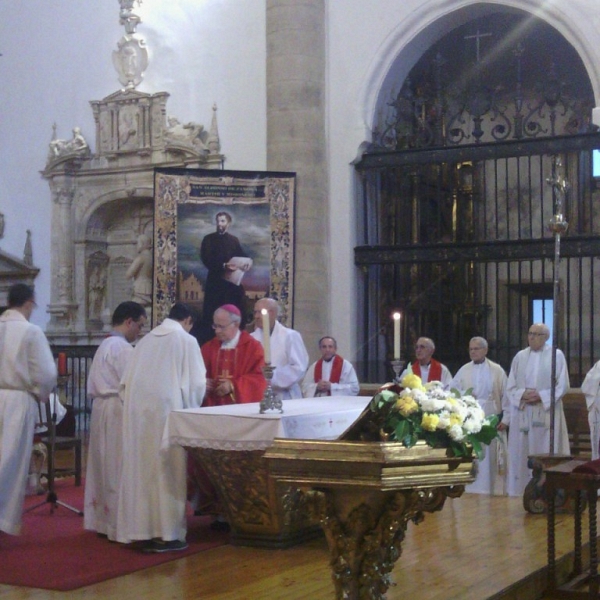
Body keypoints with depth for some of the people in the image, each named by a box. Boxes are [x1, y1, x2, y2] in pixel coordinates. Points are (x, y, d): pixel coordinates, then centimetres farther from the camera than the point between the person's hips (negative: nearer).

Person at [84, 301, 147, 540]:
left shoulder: (105, 346, 16)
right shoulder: (122, 348, -15)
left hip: (102, 408, 10)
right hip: (118, 411, -10)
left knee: (105, 467, 13)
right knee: (119, 469, -5)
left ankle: (102, 519, 19)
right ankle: (120, 524, -2)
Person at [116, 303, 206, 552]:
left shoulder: (146, 340, 14)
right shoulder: (186, 340, 0)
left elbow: (126, 381, 12)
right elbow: (196, 382, -3)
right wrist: (191, 406, 13)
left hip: (138, 411, 5)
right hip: (166, 410, -5)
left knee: (142, 468, 9)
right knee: (167, 470, 2)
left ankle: (144, 531, 13)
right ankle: (166, 533, 3)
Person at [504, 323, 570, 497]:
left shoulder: (556, 355, 1)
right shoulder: (520, 356, 10)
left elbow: (563, 385, -3)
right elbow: (510, 386, 8)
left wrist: (541, 396, -14)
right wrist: (523, 394, -12)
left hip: (546, 414, -3)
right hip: (522, 414, 3)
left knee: (546, 453, -3)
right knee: (521, 453, 2)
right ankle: (522, 490, 8)